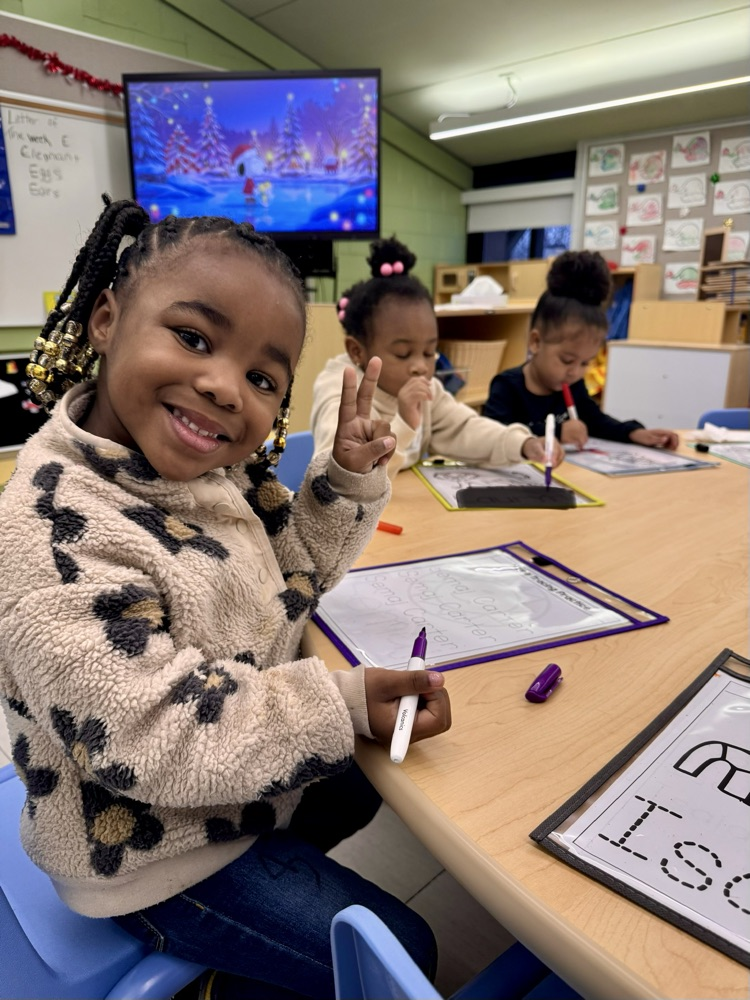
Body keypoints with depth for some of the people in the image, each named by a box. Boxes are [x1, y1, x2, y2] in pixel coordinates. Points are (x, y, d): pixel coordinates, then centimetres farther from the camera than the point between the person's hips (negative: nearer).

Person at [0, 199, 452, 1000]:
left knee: (375, 785, 30)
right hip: (154, 849, -7)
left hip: (243, 778, 8)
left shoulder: (210, 468, -9)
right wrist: (344, 703, -31)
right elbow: (154, 742, -33)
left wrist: (347, 479, -13)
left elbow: (288, 574, 3)